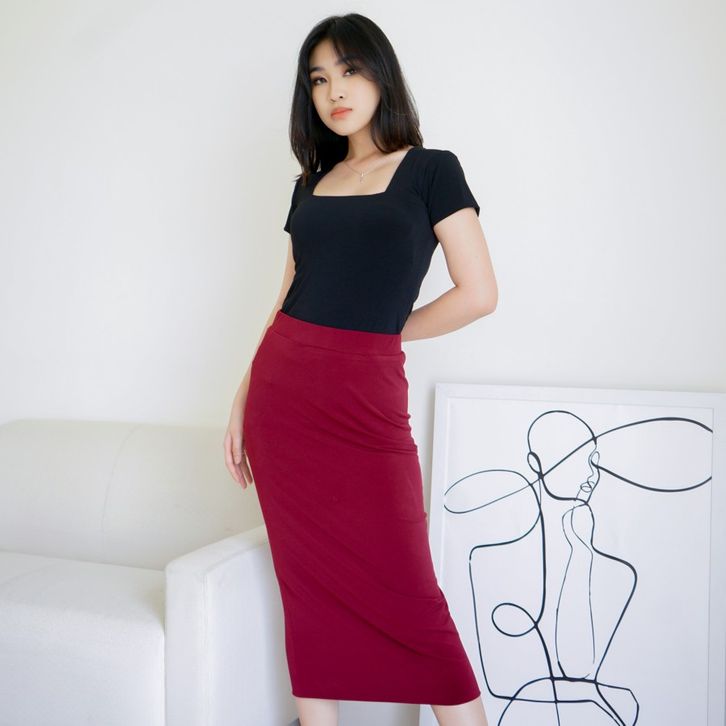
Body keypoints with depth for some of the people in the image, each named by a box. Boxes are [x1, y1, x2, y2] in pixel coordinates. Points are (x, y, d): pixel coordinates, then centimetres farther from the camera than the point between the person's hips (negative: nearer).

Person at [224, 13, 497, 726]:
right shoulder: (311, 184, 15)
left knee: (405, 596, -1)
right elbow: (285, 301, 16)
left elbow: (478, 293, -5)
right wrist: (243, 400, 10)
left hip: (364, 398, -5)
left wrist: (379, 333, 1)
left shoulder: (430, 170, 2)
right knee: (306, 586, 10)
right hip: (282, 391, 5)